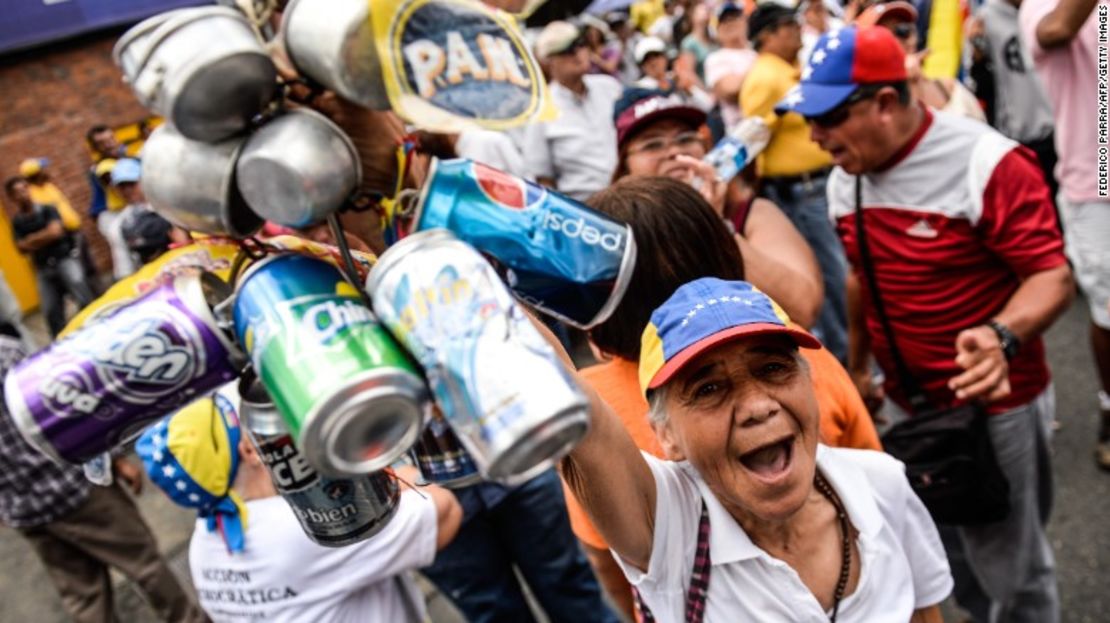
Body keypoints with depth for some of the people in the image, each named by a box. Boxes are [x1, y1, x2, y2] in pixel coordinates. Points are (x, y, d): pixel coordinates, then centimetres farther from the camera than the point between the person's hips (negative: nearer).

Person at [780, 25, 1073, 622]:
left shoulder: (987, 165, -20)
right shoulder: (844, 182, 0)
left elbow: (1052, 274, -21)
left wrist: (1001, 338, -40)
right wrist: (858, 368, 17)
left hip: (993, 403, -5)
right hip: (904, 403, 6)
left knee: (1012, 566, 9)